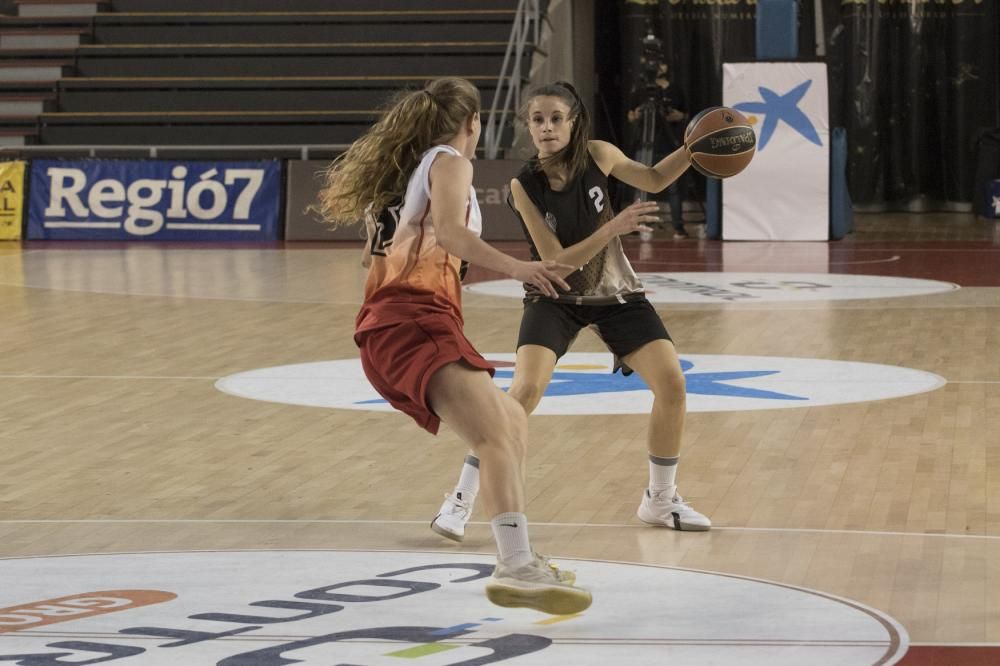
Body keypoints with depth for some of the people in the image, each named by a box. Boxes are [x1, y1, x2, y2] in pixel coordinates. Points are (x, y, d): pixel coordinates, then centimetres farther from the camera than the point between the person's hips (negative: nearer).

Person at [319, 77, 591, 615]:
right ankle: (516, 569, -49)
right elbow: (448, 229, -15)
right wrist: (513, 268, -27)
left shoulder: (405, 171, 29)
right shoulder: (449, 162, 4)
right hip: (414, 322, -10)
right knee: (496, 435, -29)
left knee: (512, 420, 26)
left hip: (389, 327, 10)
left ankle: (518, 558, 25)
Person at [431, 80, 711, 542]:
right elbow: (555, 262, -23)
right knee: (526, 390, -23)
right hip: (555, 298, -3)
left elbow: (654, 179, 7)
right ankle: (461, 500, -11)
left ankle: (660, 499, 14)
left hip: (614, 294, 3)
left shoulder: (598, 157, -13)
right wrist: (613, 228, -33)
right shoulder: (525, 186, -21)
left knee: (671, 384, -6)